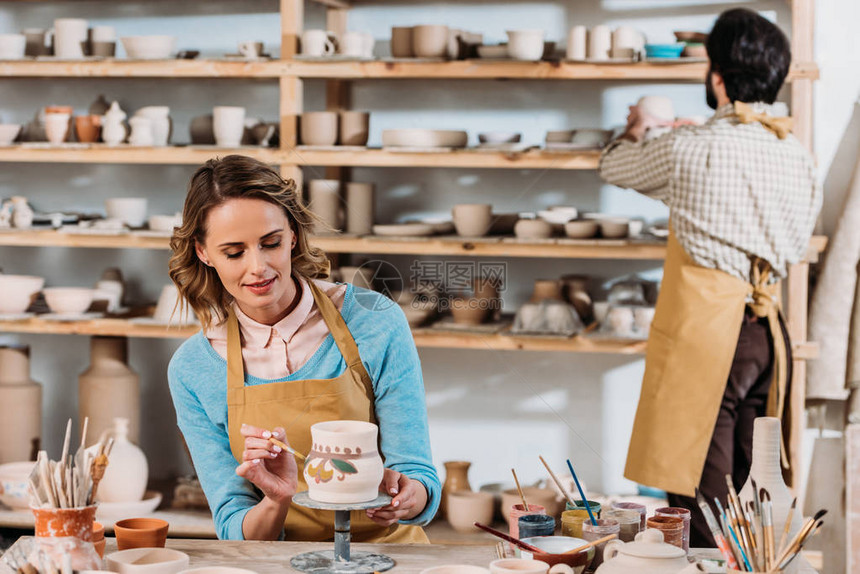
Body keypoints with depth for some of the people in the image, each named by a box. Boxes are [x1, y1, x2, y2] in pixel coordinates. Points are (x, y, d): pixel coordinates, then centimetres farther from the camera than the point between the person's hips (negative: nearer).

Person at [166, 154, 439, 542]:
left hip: (384, 552, 0)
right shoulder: (192, 370, -2)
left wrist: (405, 496, -25)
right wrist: (277, 501, -22)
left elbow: (421, 479, -4)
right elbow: (236, 533, -2)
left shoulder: (375, 322, -6)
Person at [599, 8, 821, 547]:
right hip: (768, 328, 6)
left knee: (702, 501, -4)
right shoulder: (798, 155, 8)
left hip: (703, 328, -6)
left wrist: (637, 132, 35)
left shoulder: (689, 149, -8)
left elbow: (615, 168, 10)